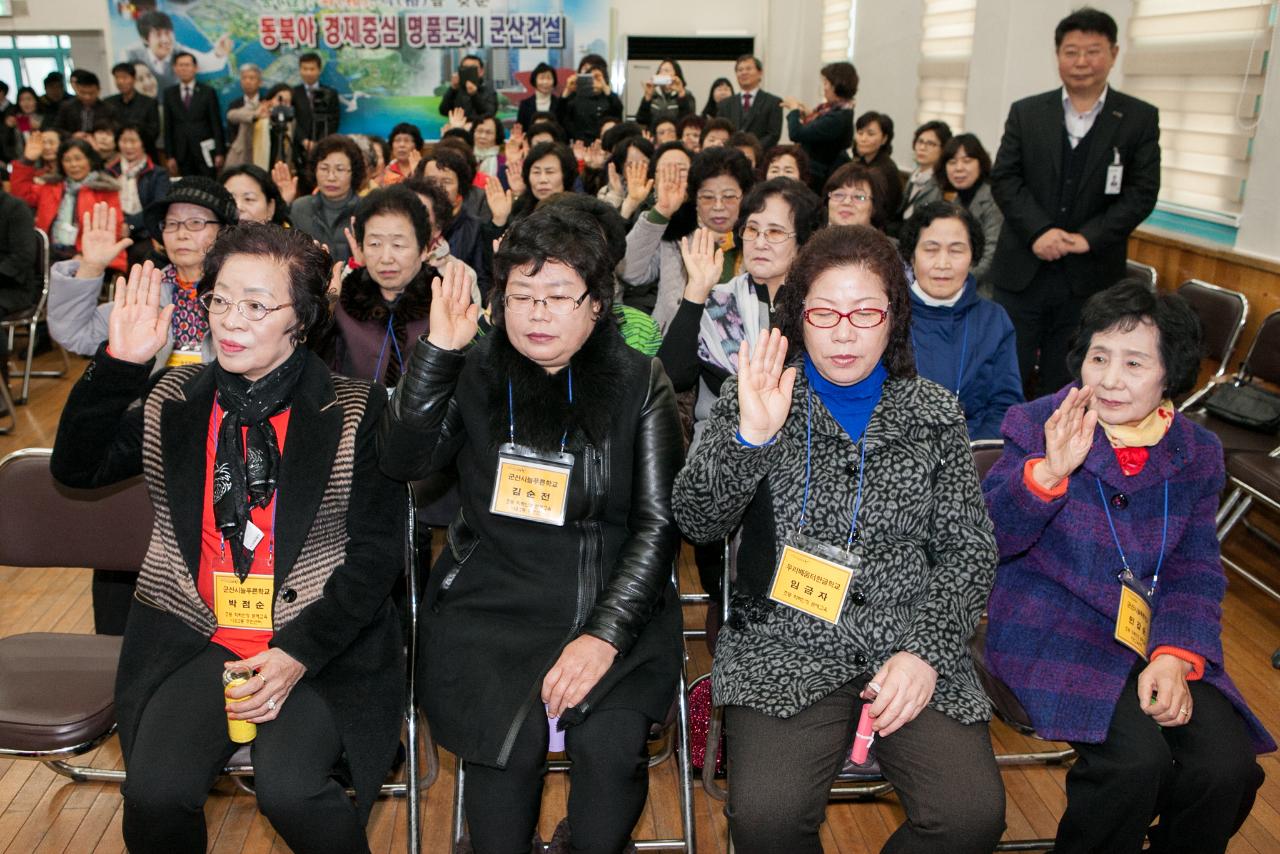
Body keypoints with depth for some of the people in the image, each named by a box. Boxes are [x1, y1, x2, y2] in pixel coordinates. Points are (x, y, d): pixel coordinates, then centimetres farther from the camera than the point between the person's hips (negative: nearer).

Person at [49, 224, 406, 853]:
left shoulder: (354, 412, -5)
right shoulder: (175, 402, 7)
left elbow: (377, 549, -7)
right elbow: (76, 467, 6)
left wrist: (298, 654, -16)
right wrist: (119, 363, -6)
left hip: (321, 645, -3)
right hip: (196, 641, 3)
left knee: (290, 788, -25)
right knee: (153, 795, -17)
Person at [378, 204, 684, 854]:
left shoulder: (638, 384, 4)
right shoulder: (474, 374, 8)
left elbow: (658, 522, -1)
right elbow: (402, 460, -5)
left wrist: (605, 634, -13)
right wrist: (438, 350, -13)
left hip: (613, 607, 0)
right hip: (490, 605, 1)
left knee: (609, 746, -24)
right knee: (511, 745, -25)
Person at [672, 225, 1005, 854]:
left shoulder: (933, 413, 7)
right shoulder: (756, 399, 2)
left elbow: (967, 550, 6)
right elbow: (697, 523, -7)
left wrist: (927, 651, -8)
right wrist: (749, 437, -23)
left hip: (912, 644, 2)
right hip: (783, 645, -1)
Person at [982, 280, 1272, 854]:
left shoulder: (1197, 453, 6)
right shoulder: (1037, 427, -4)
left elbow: (1196, 574, 4)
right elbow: (986, 540, -13)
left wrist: (1174, 656, -13)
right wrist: (1050, 471, -29)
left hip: (1158, 638, 4)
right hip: (1054, 628, -4)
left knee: (1227, 768, -16)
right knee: (1136, 759, -25)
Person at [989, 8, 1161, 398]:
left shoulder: (1140, 118, 4)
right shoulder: (1026, 112, 7)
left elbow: (1142, 192, -2)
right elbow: (1003, 178, -1)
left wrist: (1088, 238, -15)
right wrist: (1039, 231, -16)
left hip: (1089, 276, 0)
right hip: (1021, 270, 1)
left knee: (1066, 381, 7)